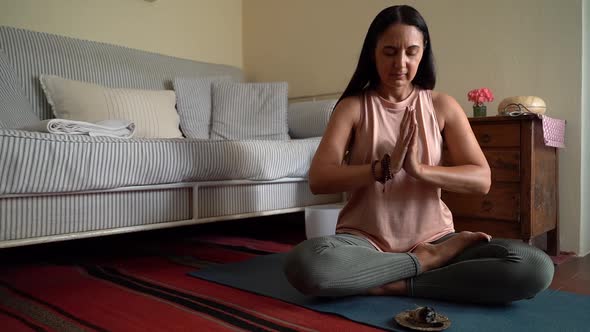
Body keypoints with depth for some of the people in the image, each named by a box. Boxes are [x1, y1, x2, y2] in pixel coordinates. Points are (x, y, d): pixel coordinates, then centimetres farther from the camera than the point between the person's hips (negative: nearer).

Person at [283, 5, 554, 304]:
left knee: (535, 267, -22)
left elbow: (482, 180, -4)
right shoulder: (352, 106, 0)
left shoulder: (442, 106, 4)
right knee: (304, 263, -35)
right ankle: (429, 260, -13)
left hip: (432, 238, 2)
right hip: (365, 242, -1)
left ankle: (396, 284, -14)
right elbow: (318, 180, -11)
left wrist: (419, 169, -20)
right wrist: (384, 167, -24)